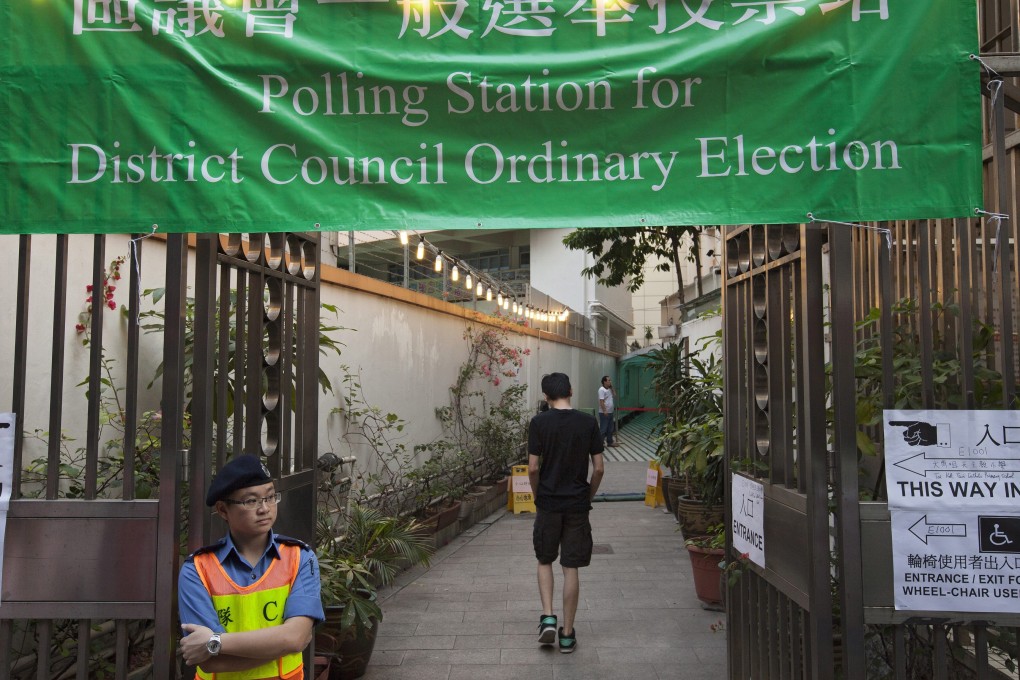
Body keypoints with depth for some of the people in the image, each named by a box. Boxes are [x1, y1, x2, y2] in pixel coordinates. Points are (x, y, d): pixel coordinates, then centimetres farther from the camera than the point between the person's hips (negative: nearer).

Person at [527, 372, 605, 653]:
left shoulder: (539, 422, -7)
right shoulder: (588, 422, -3)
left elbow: (533, 468, -8)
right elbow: (599, 468, -2)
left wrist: (538, 496, 8)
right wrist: (588, 498, 12)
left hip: (548, 504, -1)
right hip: (577, 505, 1)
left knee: (545, 561, 18)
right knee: (571, 568, 7)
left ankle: (548, 617, 6)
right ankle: (567, 634, 13)